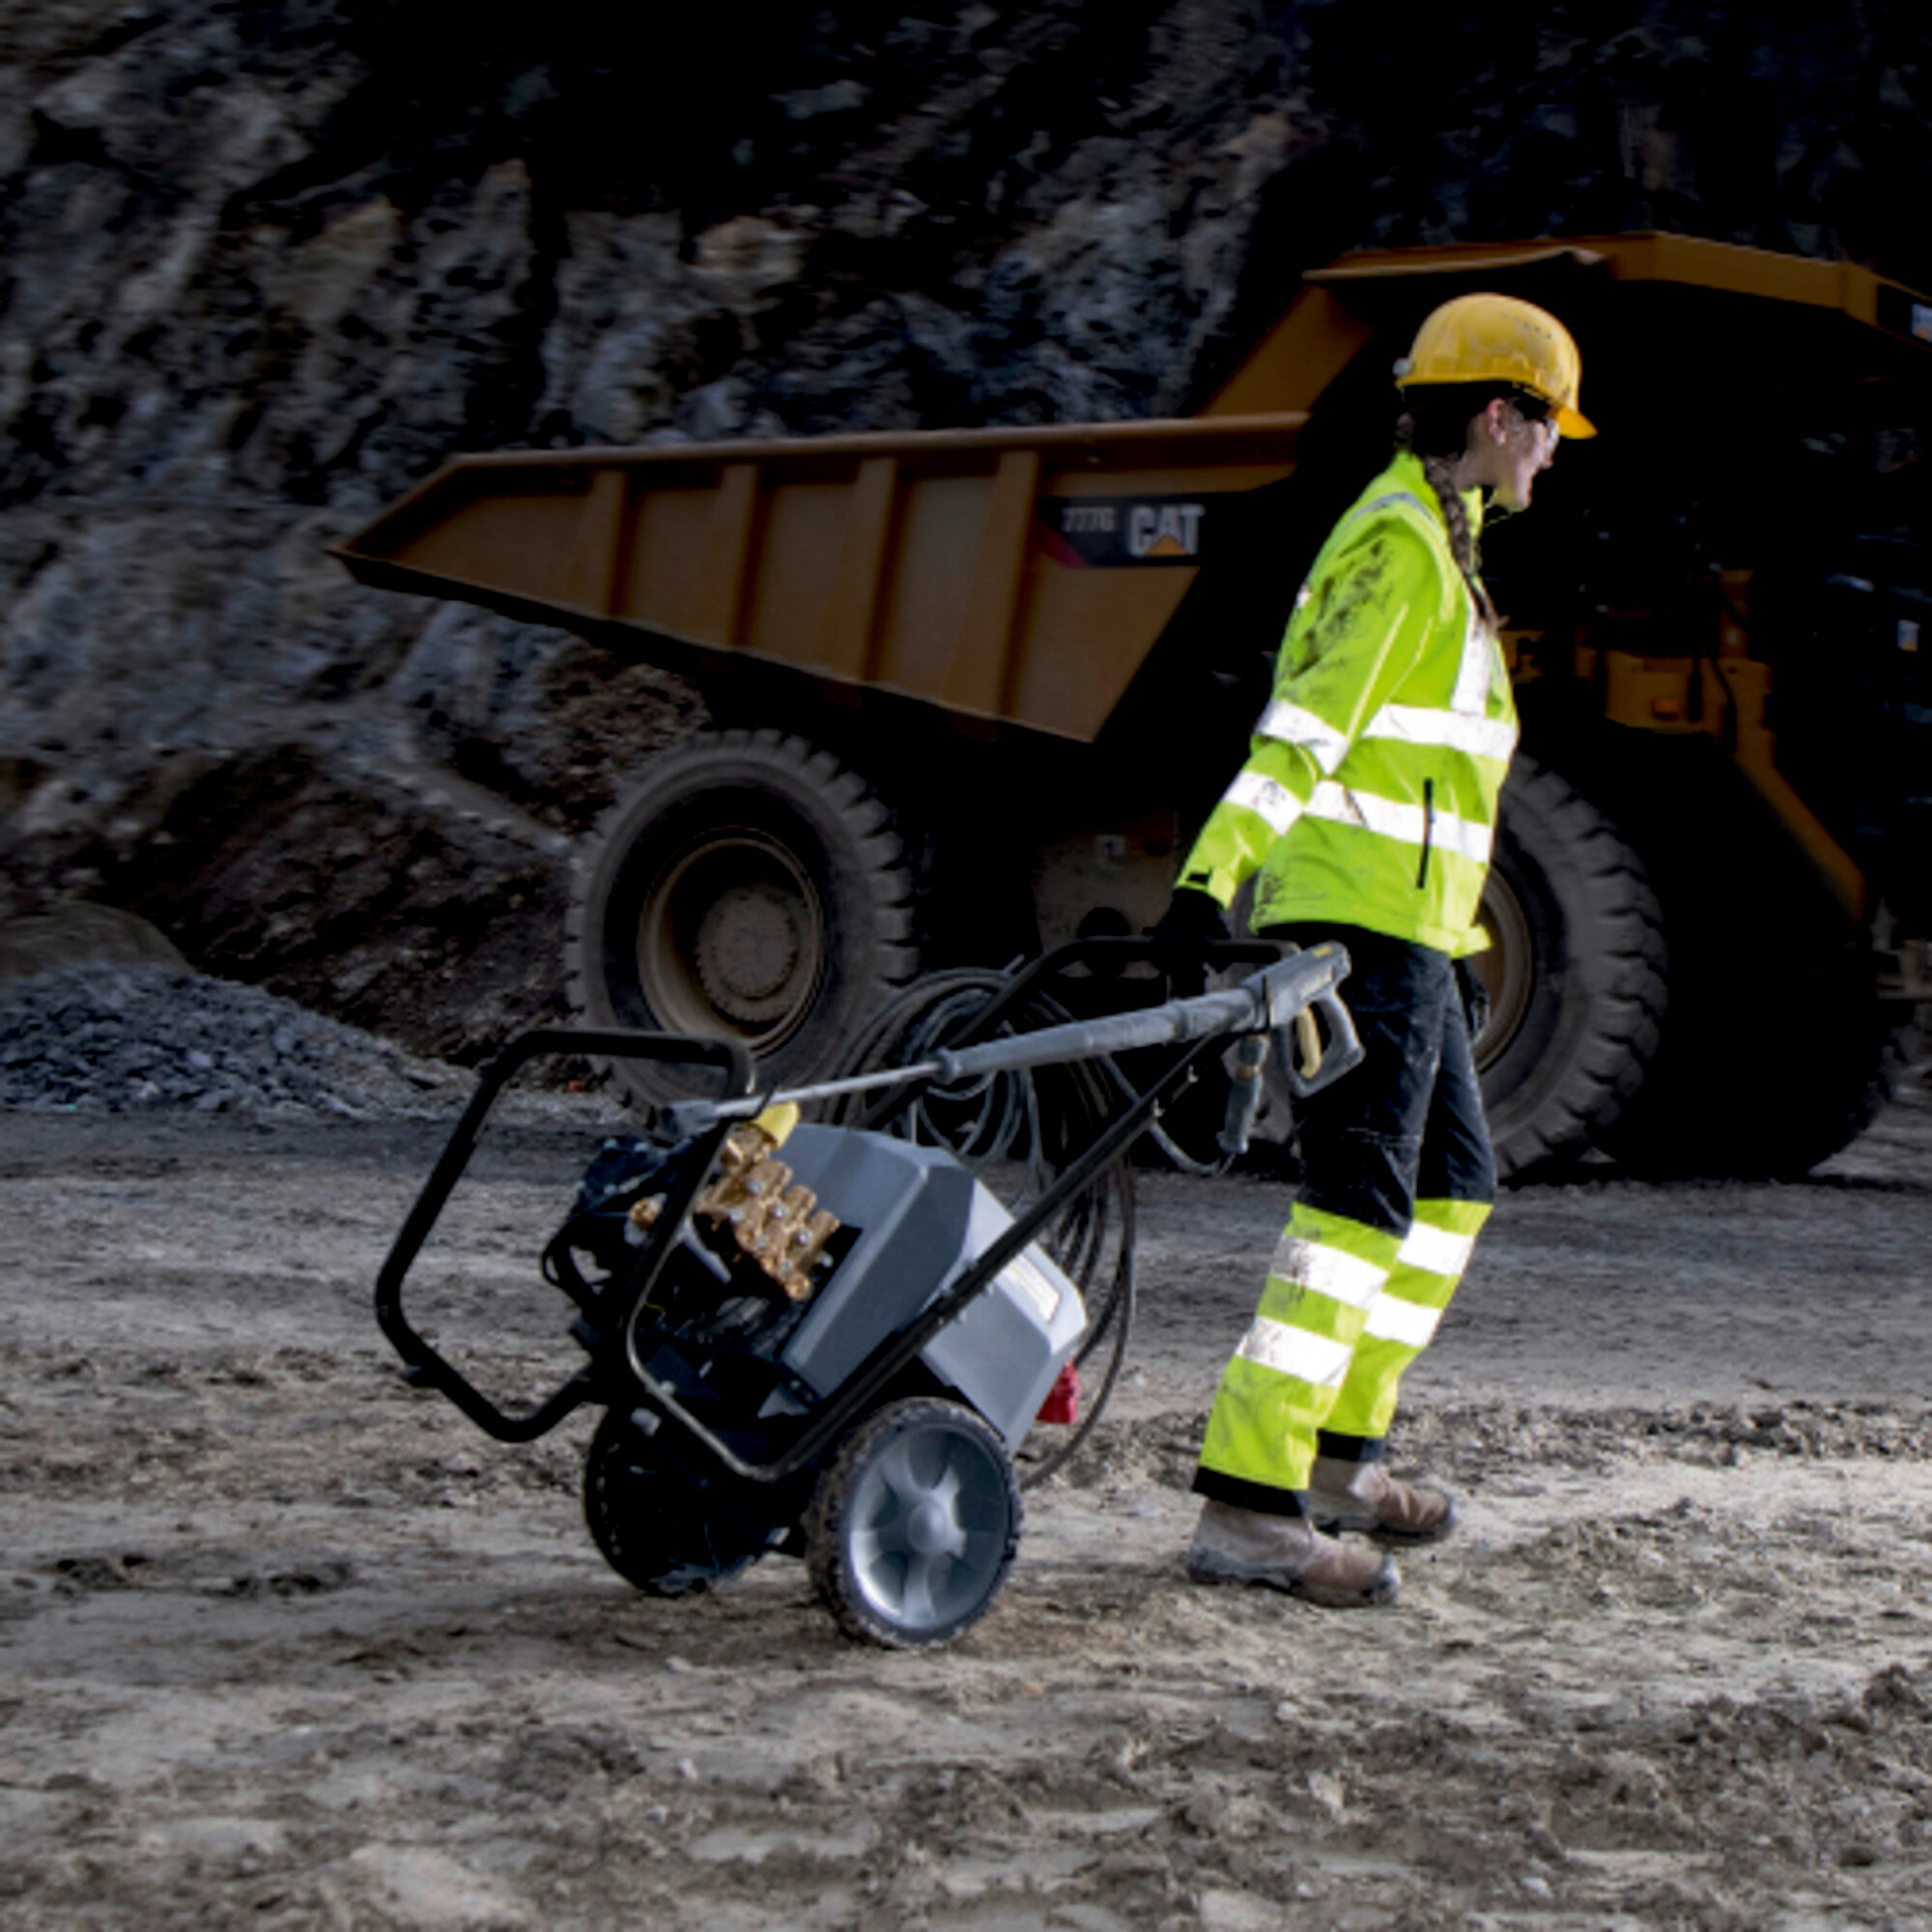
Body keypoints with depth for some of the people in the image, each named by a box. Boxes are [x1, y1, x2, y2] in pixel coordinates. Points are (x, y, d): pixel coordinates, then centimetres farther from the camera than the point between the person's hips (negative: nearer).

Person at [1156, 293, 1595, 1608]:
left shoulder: (1427, 539, 21)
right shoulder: (1403, 545, -11)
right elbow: (1308, 723, -23)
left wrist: (1456, 930, 31)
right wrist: (1215, 872, -32)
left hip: (1398, 925, 11)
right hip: (1370, 917, -11)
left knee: (1455, 1184, 18)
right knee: (1359, 1204, -13)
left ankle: (1342, 1454, 24)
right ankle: (1248, 1505, -15)